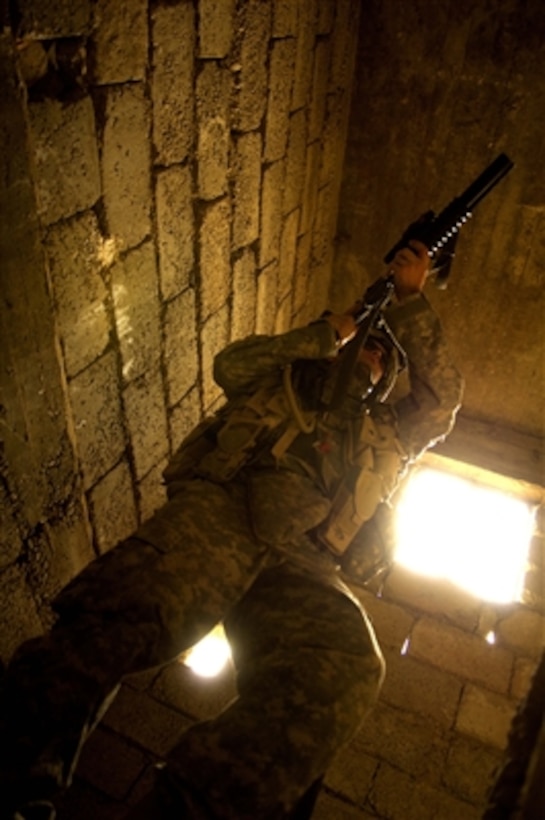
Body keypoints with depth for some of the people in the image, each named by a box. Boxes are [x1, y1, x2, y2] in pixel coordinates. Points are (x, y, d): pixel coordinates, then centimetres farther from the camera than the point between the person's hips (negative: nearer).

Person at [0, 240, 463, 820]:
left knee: (349, 665, -33)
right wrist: (330, 331, 21)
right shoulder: (293, 377, 33)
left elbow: (443, 399, 24)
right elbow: (231, 365, 17)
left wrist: (409, 300, 23)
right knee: (120, 613, -34)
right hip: (220, 508, 0)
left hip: (300, 557, 1)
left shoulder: (389, 433, 36)